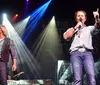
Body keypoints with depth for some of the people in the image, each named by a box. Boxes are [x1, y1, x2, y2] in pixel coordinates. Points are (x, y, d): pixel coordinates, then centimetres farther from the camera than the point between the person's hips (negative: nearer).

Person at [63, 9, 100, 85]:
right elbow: (66, 37, 8)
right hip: (75, 53, 0)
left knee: (92, 77, -22)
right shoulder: (72, 29, 29)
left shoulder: (89, 28, 27)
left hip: (87, 53, 0)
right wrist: (76, 27, 11)